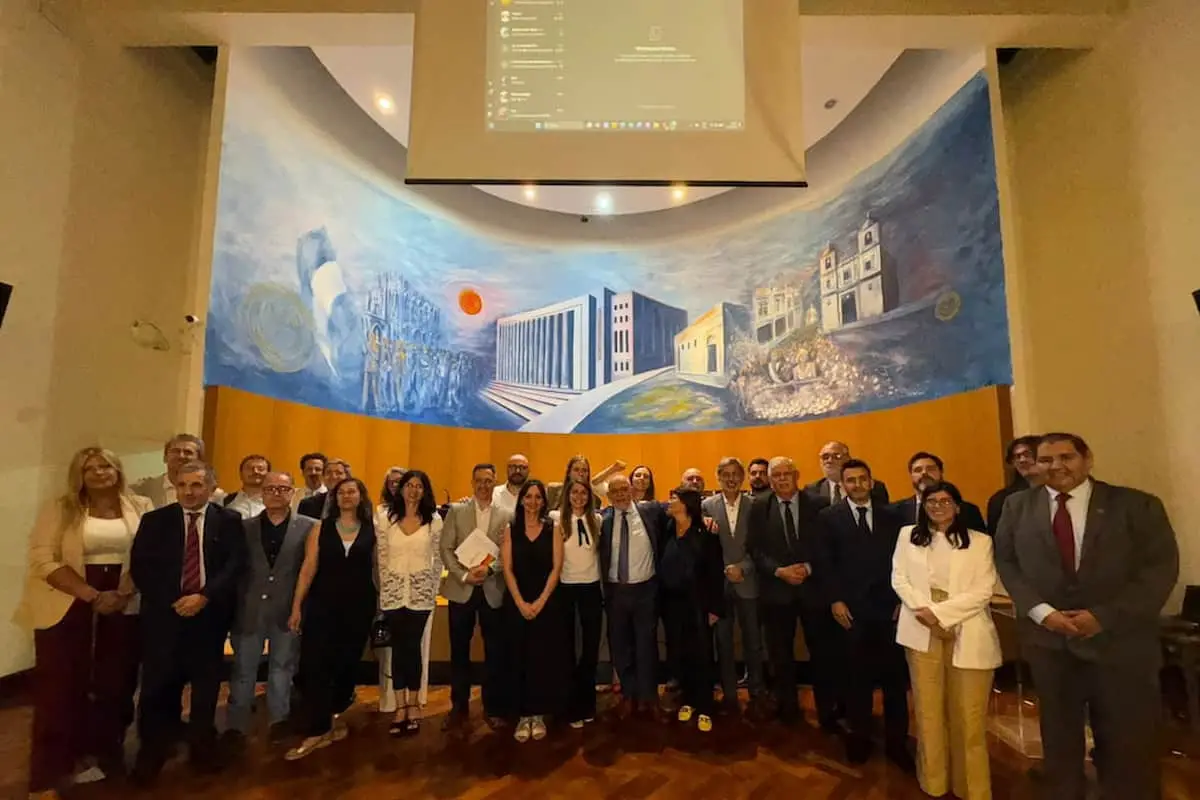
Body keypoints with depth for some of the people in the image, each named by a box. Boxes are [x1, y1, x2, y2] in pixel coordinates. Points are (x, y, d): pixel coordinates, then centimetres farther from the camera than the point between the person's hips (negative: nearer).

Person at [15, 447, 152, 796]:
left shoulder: (140, 507, 3)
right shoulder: (59, 508, -1)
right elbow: (43, 559, -8)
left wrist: (123, 593, -13)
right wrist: (92, 595, -16)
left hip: (124, 608, 2)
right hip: (68, 608, -1)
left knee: (115, 684, 10)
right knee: (61, 688, 3)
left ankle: (106, 755, 28)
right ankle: (48, 774, 19)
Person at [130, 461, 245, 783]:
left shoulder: (229, 521, 1)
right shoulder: (154, 520, 4)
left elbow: (235, 565, -5)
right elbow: (139, 567, 0)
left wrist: (204, 596, -16)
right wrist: (170, 601, -9)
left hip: (210, 612, 0)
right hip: (164, 612, 0)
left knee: (206, 684, 10)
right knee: (158, 685, 4)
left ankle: (203, 747, 27)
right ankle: (151, 753, 23)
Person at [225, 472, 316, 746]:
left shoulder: (309, 527, -4)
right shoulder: (244, 526, 4)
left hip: (288, 610, -1)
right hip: (250, 609, 2)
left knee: (282, 667, 12)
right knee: (243, 669, 12)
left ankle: (279, 719, 29)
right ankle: (236, 725, 28)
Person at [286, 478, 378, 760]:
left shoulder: (372, 529, 0)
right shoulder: (322, 527, 1)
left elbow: (377, 568, 3)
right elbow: (308, 568, -1)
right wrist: (296, 606, -4)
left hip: (359, 607, 0)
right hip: (322, 605, 0)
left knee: (347, 665, 13)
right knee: (314, 666, -3)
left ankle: (334, 715, 40)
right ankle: (317, 731, 10)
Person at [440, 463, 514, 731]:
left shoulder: (506, 516, 2)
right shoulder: (456, 511, 3)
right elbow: (446, 549, -2)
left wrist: (489, 569, -18)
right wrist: (463, 575, -13)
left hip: (493, 591, 0)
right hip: (461, 589, 0)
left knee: (495, 651, 7)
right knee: (459, 651, 10)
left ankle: (493, 708, 23)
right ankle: (459, 708, 26)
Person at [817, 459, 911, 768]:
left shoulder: (891, 516, 8)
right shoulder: (829, 517, 2)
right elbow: (825, 563, -2)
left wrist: (902, 600, -2)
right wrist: (835, 600, -9)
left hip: (889, 607, 2)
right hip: (851, 609, -2)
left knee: (894, 676, 8)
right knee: (857, 676, 9)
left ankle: (896, 741, 24)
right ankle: (859, 737, 25)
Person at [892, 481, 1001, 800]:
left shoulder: (980, 541, 3)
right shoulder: (908, 535, 9)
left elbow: (983, 591, -5)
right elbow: (899, 578, 4)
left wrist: (939, 612, -13)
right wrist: (923, 610, -12)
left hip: (967, 633, -1)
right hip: (922, 631, 1)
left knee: (968, 714, 3)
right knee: (928, 708, 8)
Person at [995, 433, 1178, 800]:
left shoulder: (1138, 505, -4)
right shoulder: (1017, 507, 2)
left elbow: (1161, 568, -8)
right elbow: (1006, 562, 3)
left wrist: (1104, 616, -15)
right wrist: (1039, 610, -11)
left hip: (1120, 641, -1)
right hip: (1048, 640, 2)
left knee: (1129, 744, 11)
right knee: (1059, 735, 17)